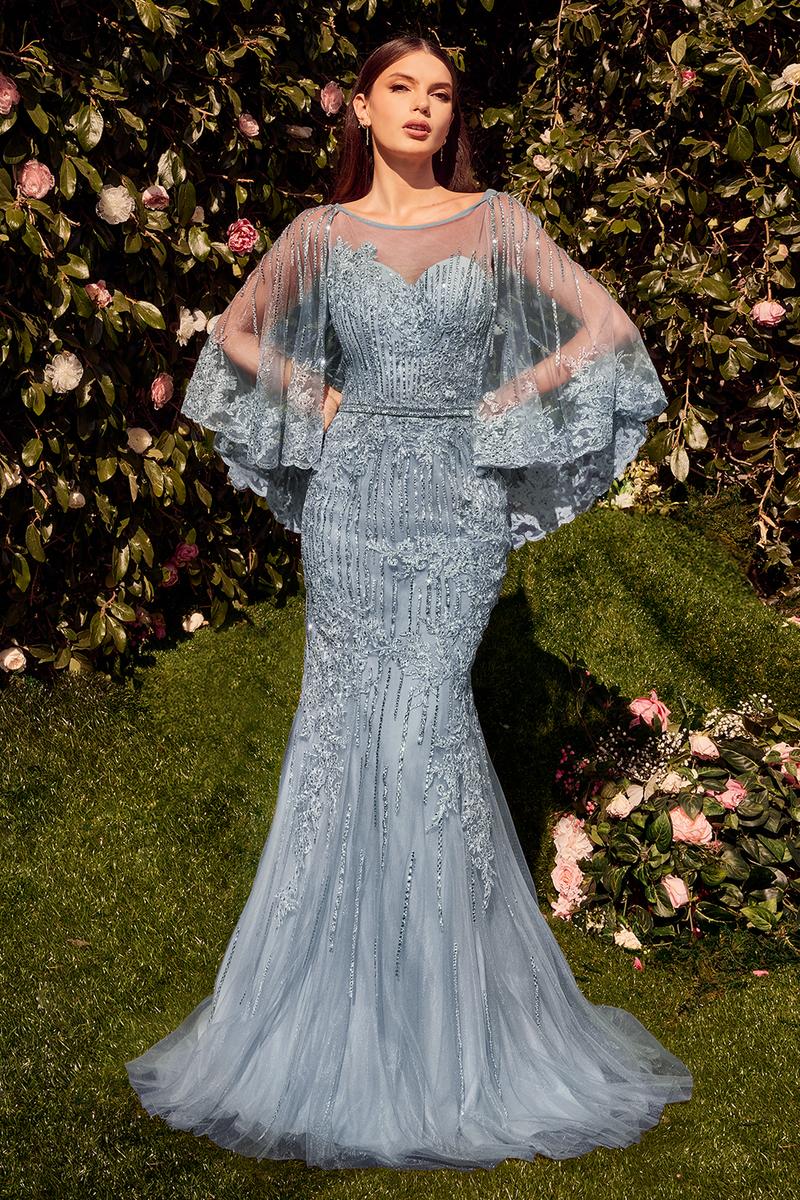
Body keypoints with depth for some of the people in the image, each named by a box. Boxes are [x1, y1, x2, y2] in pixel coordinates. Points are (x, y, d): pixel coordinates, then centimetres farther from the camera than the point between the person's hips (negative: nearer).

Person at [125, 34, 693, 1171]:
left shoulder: (494, 219, 5)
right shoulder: (322, 232, 8)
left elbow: (603, 330, 3)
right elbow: (238, 335, 20)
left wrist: (499, 407, 1)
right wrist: (323, 402, 7)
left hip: (456, 501, -1)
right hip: (353, 495, 1)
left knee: (425, 714, -7)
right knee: (348, 709, 0)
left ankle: (445, 1012, 7)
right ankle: (338, 986, 13)